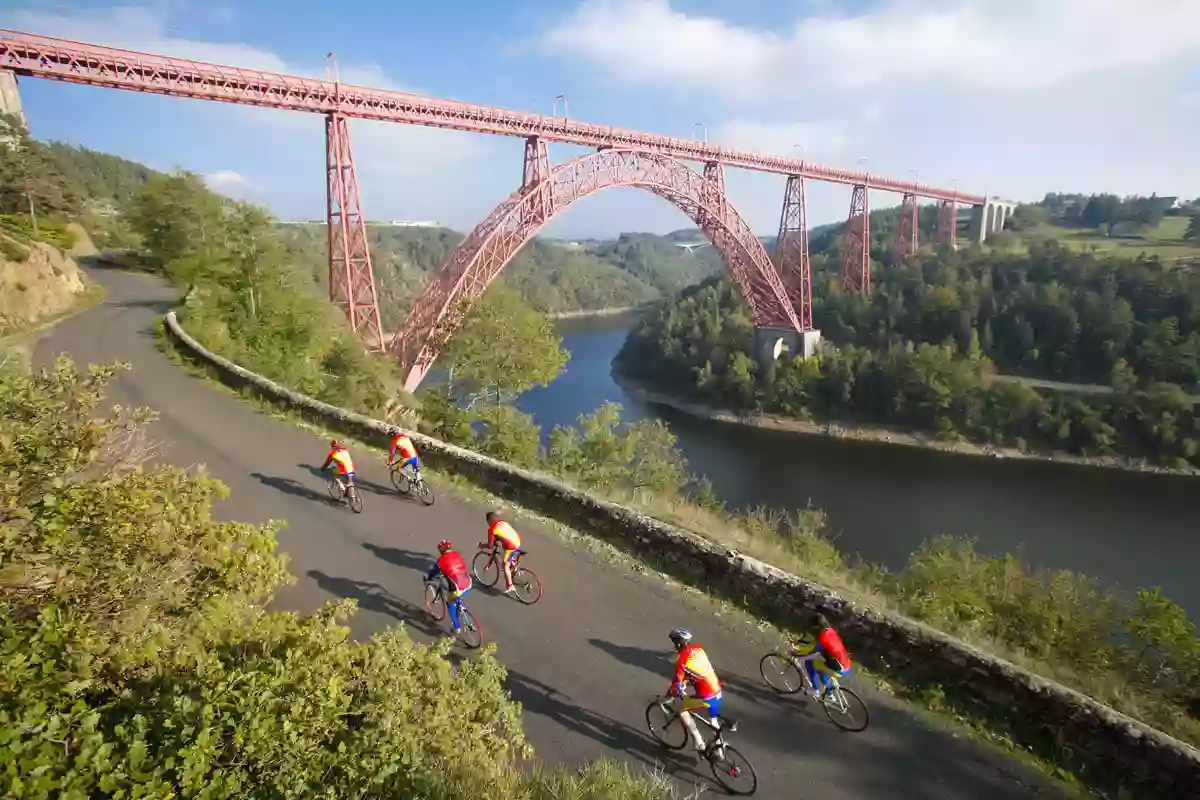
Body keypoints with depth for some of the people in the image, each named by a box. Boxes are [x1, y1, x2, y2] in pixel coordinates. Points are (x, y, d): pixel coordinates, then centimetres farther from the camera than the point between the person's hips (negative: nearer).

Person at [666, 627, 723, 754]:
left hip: (706, 696, -8)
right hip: (717, 691, 8)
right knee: (713, 720, 27)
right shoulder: (698, 649, 7)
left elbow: (677, 684, -9)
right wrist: (686, 680, 34)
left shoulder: (681, 659, -14)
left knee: (682, 711, 9)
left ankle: (699, 743, 9)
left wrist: (668, 696, 7)